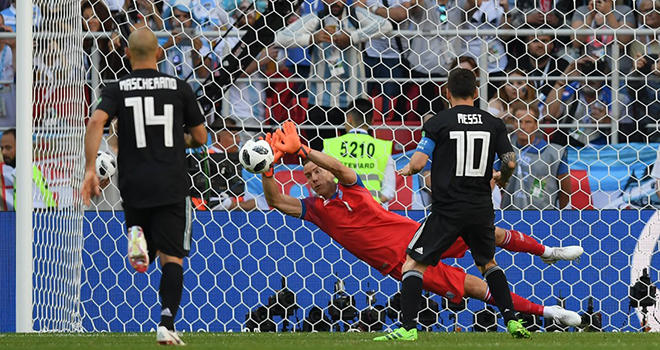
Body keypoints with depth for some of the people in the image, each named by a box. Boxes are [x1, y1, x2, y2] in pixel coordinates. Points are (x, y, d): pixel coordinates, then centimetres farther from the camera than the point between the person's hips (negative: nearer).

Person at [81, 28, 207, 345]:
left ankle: (137, 238, -15)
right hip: (172, 185, -1)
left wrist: (90, 169, -13)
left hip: (134, 185, 1)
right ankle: (167, 323, -21)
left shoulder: (117, 89, 4)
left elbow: (96, 122, -14)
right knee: (171, 257, -3)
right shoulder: (179, 88, 4)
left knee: (144, 260, 21)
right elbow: (200, 137, 9)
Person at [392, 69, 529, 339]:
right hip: (482, 208, 4)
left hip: (448, 209, -4)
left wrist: (406, 170, 13)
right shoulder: (493, 123, 4)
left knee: (413, 264, 2)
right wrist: (501, 179, 25)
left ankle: (409, 327, -11)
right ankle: (512, 321, 16)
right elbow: (510, 163, 2)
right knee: (488, 262, 26)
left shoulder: (438, 123, -5)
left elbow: (418, 162, -11)